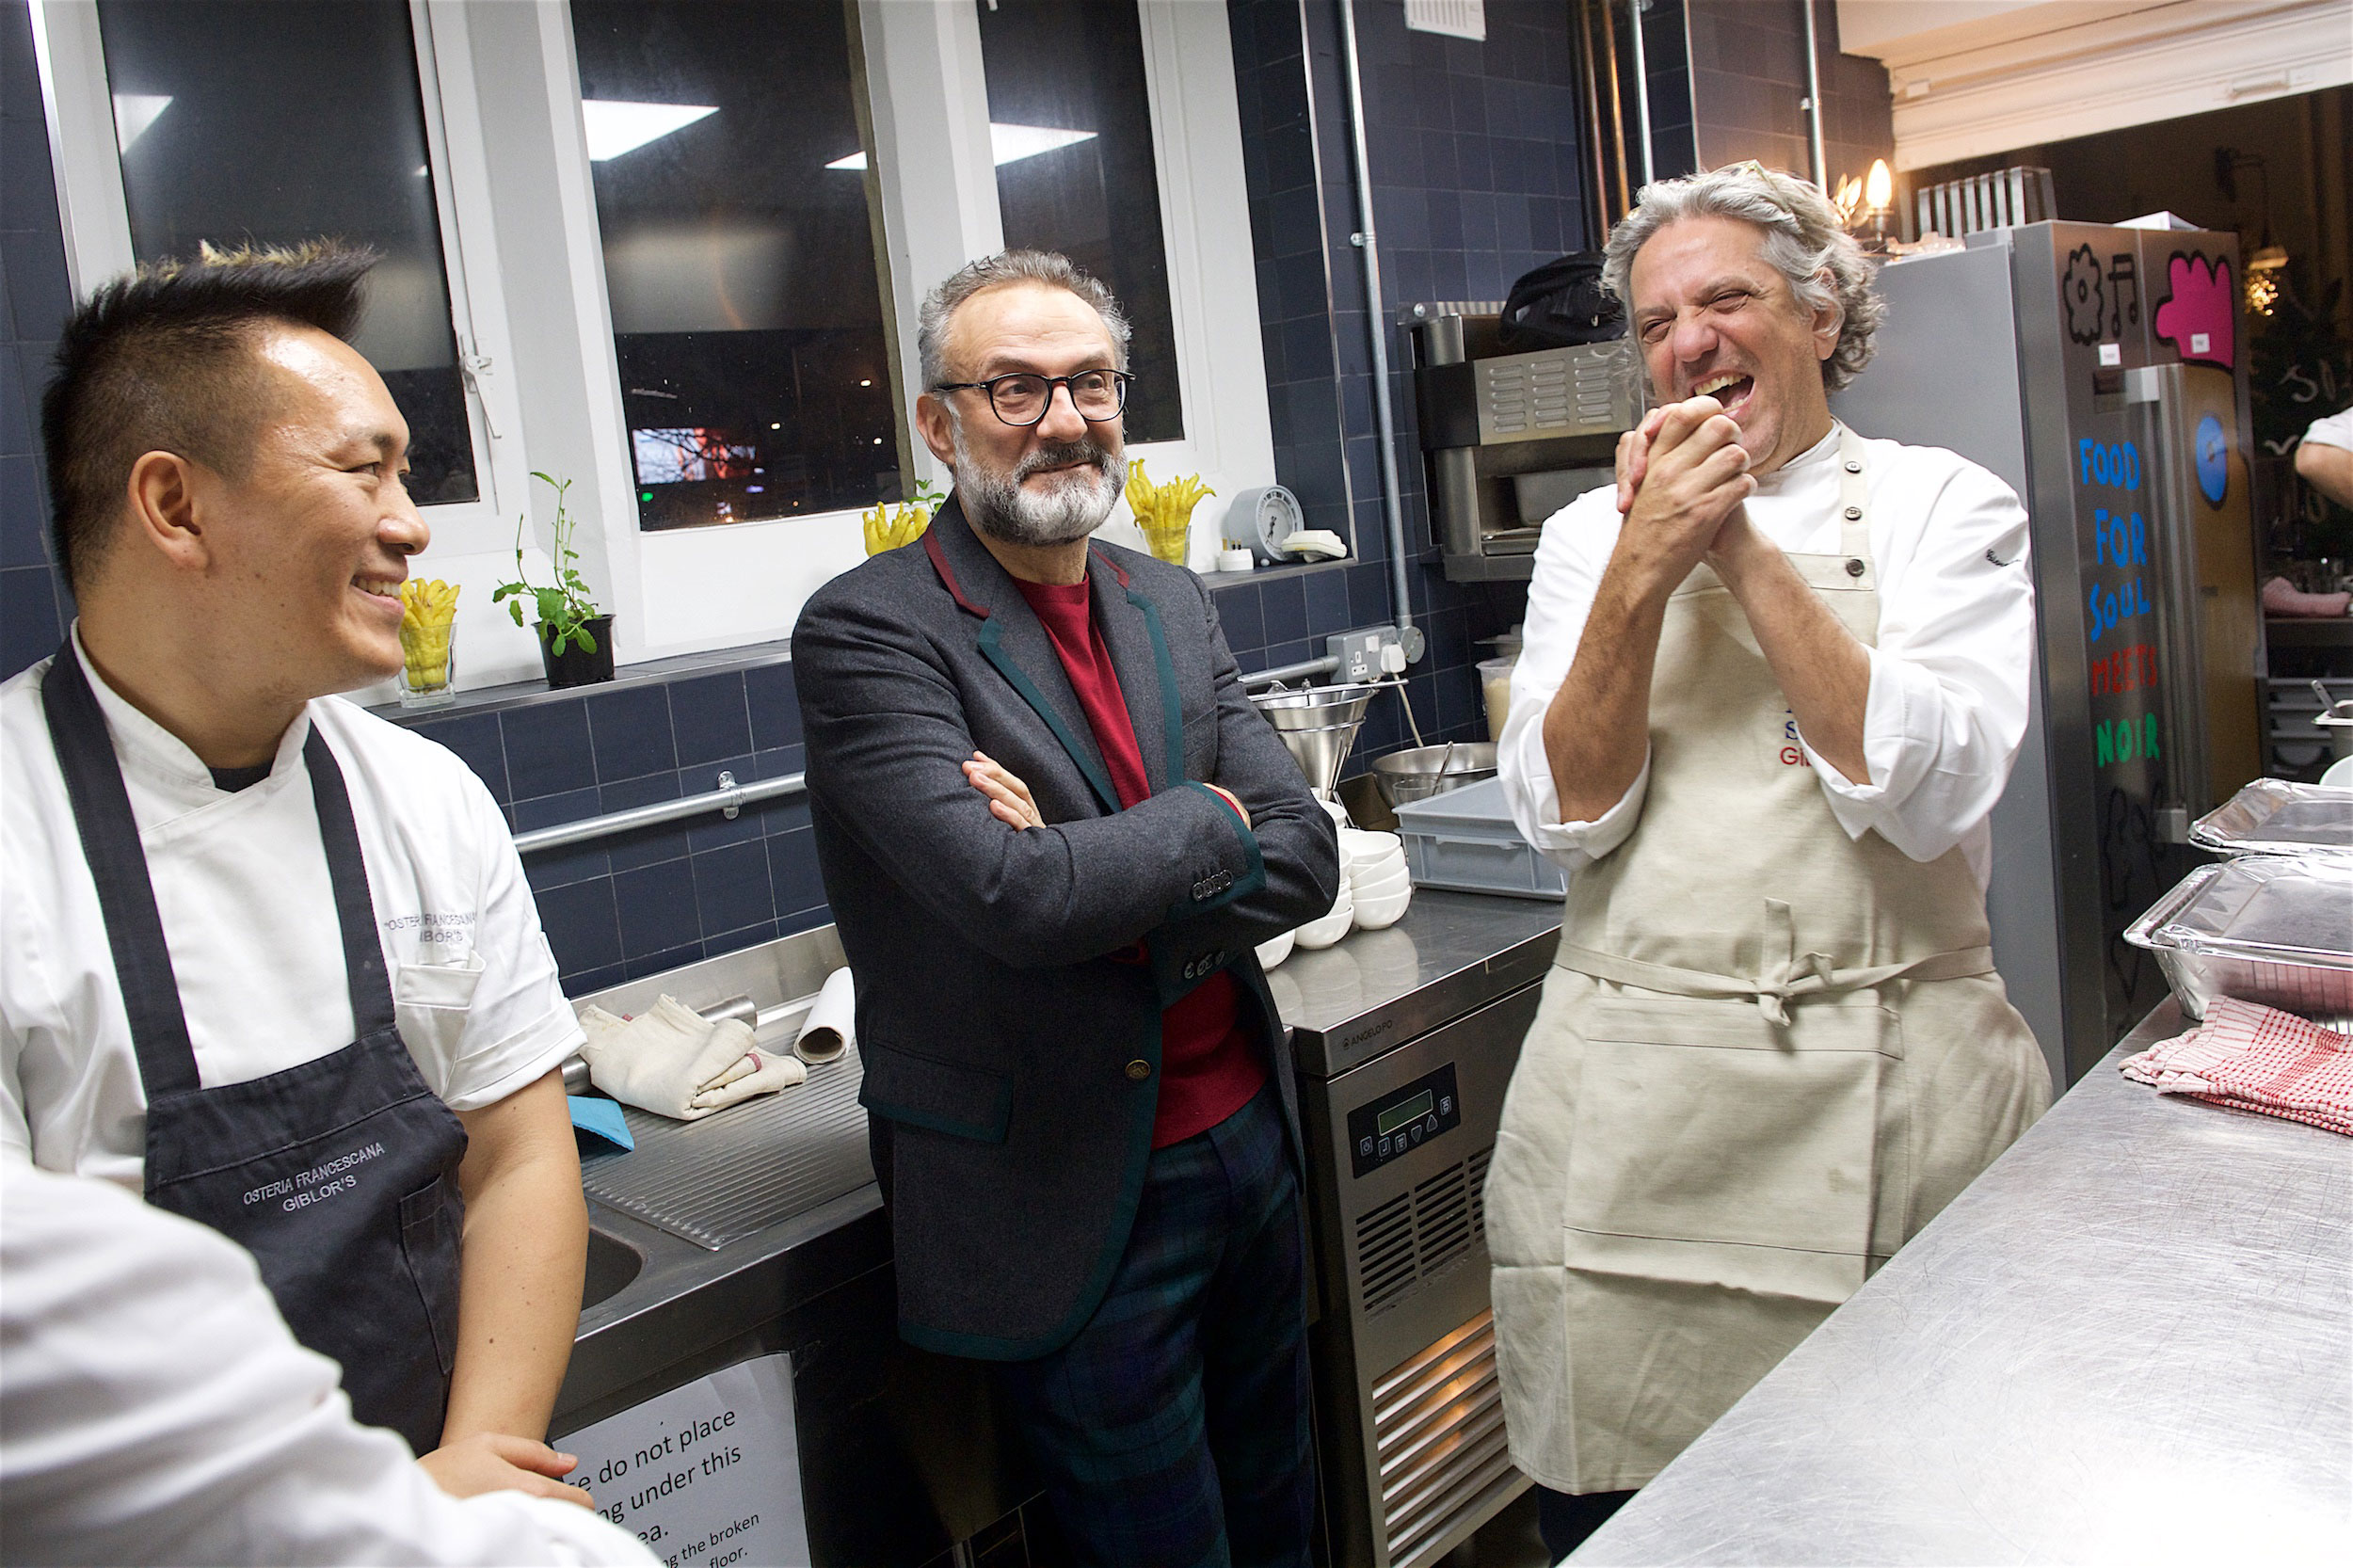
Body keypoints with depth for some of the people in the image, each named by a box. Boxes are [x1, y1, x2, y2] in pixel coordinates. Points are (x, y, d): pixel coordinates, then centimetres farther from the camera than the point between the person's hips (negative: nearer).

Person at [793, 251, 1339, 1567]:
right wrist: (1209, 822, -12)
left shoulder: (1171, 604, 6)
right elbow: (1012, 894, -28)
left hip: (1251, 1145, 7)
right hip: (1071, 1200, -6)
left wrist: (1094, 878, -19)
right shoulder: (868, 631, -15)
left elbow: (1306, 857, -3)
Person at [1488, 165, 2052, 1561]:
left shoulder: (1944, 504, 2)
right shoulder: (1593, 531, 8)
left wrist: (1744, 550, -15)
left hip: (1891, 1093, -1)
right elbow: (1568, 813, -5)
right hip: (1630, 1104, 2)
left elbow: (1928, 791, -14)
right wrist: (1644, 572, -15)